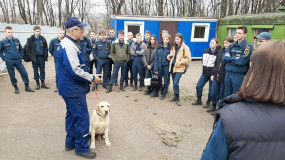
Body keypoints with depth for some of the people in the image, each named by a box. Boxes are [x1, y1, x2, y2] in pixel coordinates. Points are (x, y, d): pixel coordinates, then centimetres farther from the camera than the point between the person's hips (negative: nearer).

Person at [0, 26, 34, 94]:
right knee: (12, 75, 6)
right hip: (9, 61, -2)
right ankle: (16, 88, 20)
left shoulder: (16, 40, 5)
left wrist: (21, 56, 6)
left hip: (18, 60, 2)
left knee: (24, 73, -1)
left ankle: (27, 87, 11)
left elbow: (21, 49, 15)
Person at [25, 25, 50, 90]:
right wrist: (31, 57, -8)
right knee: (35, 71, 7)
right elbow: (27, 49, -2)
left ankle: (43, 83, 17)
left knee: (42, 70, 7)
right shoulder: (30, 39, -3)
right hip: (35, 58, -2)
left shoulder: (43, 39, 4)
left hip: (42, 57, 2)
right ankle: (37, 83, 17)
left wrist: (46, 56, 0)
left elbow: (46, 48, 8)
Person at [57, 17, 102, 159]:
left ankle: (70, 143, 35)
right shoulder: (69, 46, -21)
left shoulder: (67, 44, 12)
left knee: (72, 115, 20)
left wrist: (89, 77, 13)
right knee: (82, 118, -1)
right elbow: (76, 71, -26)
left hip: (70, 88, 11)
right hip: (74, 90, -11)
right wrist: (92, 78, -15)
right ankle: (82, 148, 14)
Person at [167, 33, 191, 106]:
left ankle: (177, 99, 2)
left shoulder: (185, 47, -6)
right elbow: (170, 58, 20)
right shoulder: (174, 47, 13)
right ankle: (175, 96, 29)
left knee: (176, 83, -14)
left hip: (179, 68, -6)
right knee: (174, 83, 13)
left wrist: (180, 62, -18)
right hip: (172, 66, 6)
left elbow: (188, 59, -9)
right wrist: (170, 56, -3)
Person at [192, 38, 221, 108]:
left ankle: (208, 102, 22)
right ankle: (199, 100, 22)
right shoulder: (205, 51, 8)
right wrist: (204, 69, 10)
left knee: (211, 89, 4)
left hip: (212, 74, -5)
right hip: (205, 73, 5)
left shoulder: (218, 53, -9)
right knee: (198, 86, 4)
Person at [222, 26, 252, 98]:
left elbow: (242, 61, -18)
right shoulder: (232, 45, 10)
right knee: (227, 95, 14)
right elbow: (224, 57, 0)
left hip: (239, 74, -5)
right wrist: (235, 58, -12)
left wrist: (230, 58, -6)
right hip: (228, 73, 6)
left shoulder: (248, 46, -8)